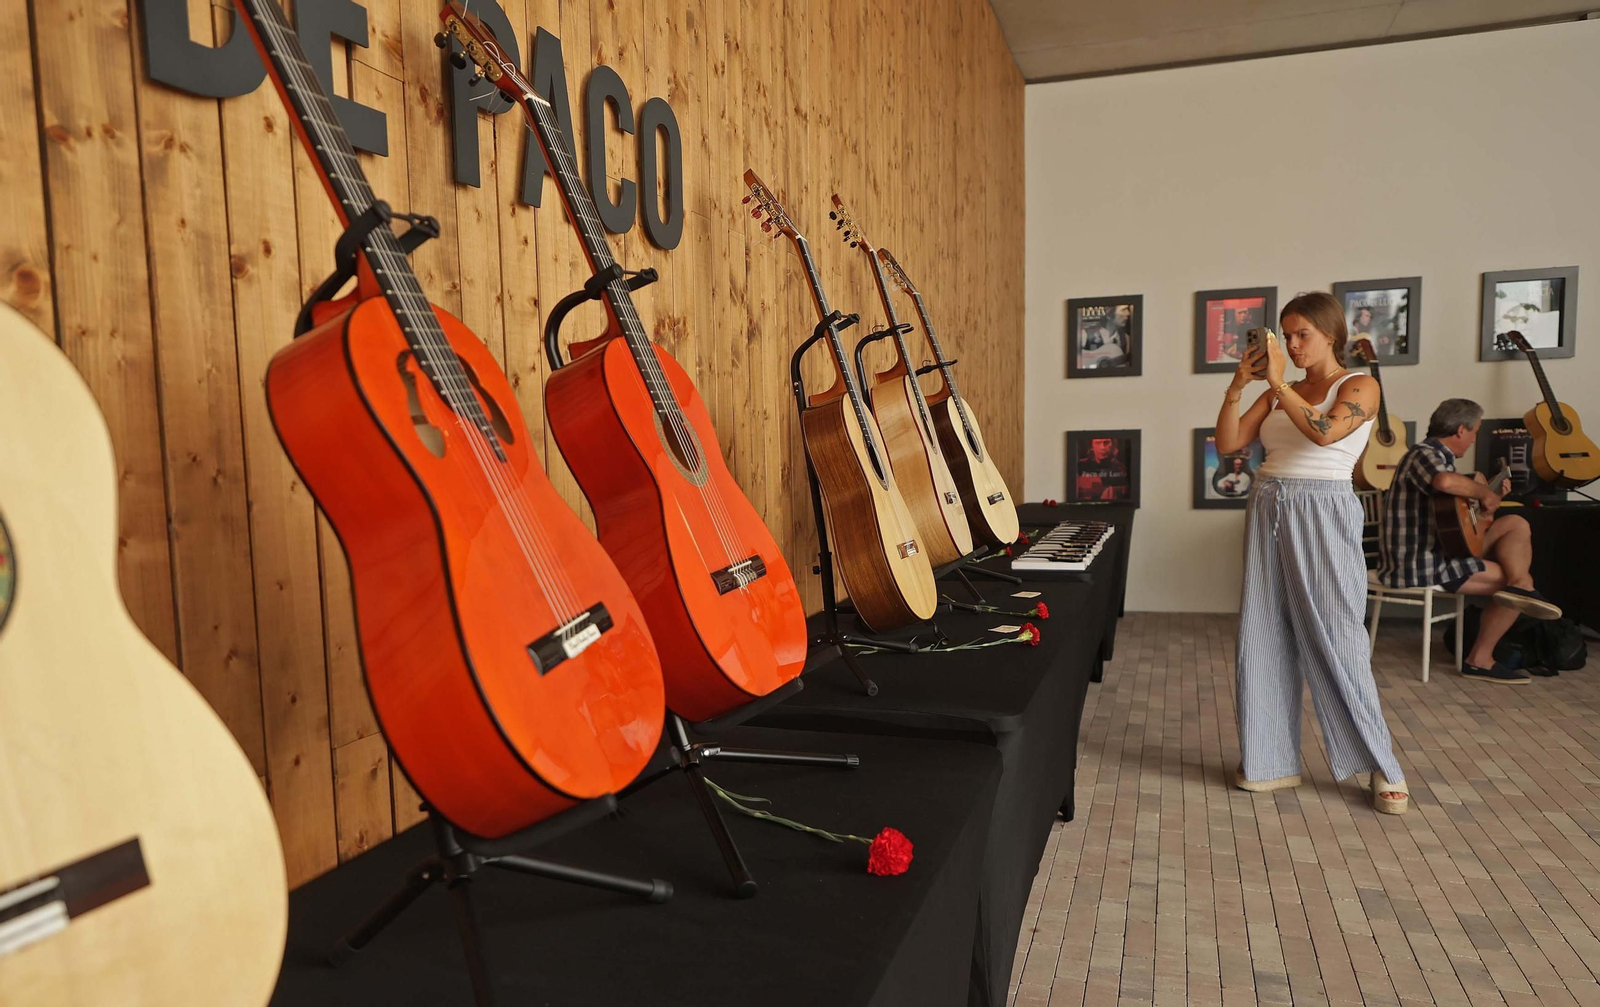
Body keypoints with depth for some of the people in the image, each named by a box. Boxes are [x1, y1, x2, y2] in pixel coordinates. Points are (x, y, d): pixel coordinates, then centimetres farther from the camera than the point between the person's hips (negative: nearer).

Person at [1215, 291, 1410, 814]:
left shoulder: (1359, 386, -1)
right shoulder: (1279, 394, 13)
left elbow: (1325, 432, -21)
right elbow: (1227, 444, 4)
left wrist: (1276, 381, -17)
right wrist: (1238, 385, -5)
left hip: (1324, 513, -5)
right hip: (1269, 512, 5)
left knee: (1337, 643, -4)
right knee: (1263, 639, 5)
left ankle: (1383, 767, 12)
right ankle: (1270, 760, 16)